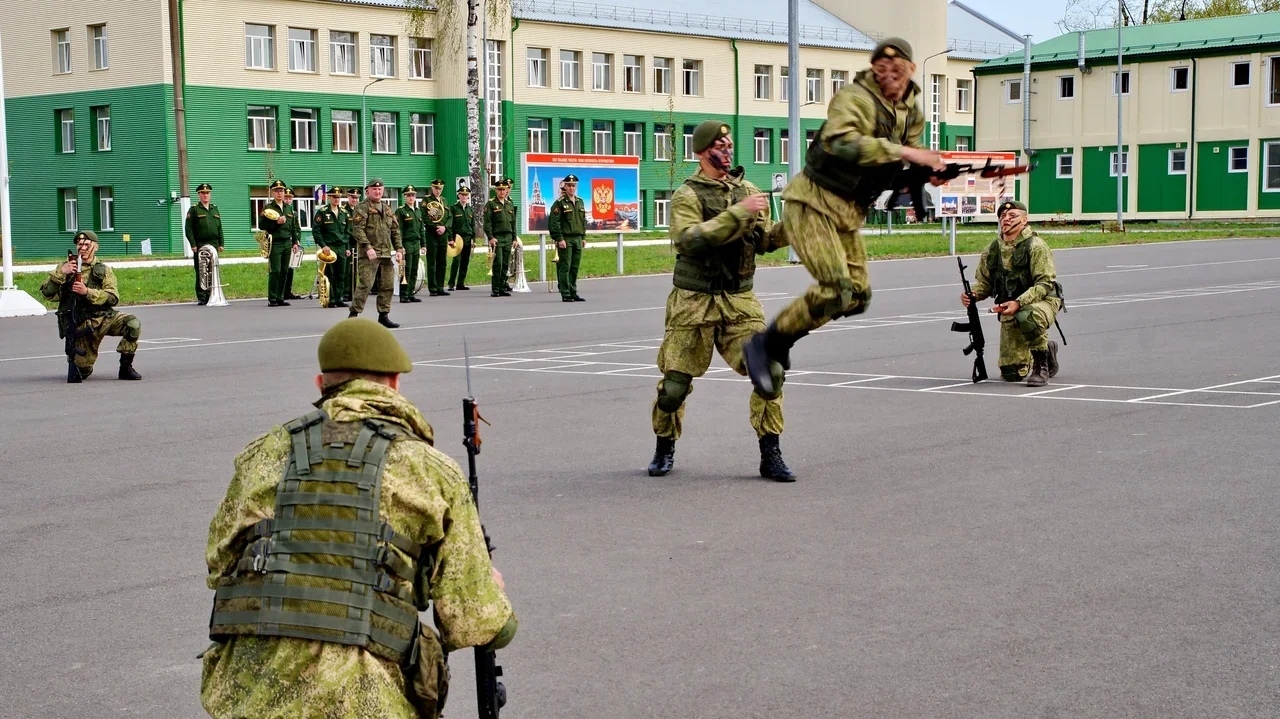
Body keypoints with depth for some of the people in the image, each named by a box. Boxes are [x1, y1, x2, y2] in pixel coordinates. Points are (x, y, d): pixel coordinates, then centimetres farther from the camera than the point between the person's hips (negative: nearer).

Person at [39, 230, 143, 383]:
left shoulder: (104, 270, 8)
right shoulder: (66, 268, 7)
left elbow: (113, 298, -8)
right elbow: (47, 293, -3)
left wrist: (87, 292, -21)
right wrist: (60, 273, -18)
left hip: (104, 317, 1)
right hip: (82, 323, -1)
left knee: (133, 324, -27)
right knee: (83, 371, -7)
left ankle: (126, 368, -11)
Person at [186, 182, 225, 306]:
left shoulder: (215, 209, 17)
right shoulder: (194, 210, 2)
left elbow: (220, 228, 18)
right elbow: (189, 229, -3)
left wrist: (221, 244, 10)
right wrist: (193, 245, -11)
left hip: (214, 245, 4)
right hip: (200, 246, -4)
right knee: (201, 272, -5)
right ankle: (202, 298, -4)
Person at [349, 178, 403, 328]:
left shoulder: (388, 210, 19)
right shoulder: (362, 208, -3)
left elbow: (395, 231, 21)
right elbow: (357, 229, -13)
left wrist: (399, 249, 11)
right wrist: (368, 247, -22)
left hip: (386, 254, 7)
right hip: (369, 254, -7)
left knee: (388, 286, 7)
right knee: (366, 284, -12)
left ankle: (384, 316, 15)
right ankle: (353, 314, -6)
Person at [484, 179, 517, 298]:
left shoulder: (510, 204, 16)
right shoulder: (491, 204, -1)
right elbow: (487, 222, -7)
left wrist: (514, 238, 15)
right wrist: (490, 237, -16)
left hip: (508, 237, 6)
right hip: (497, 237, -6)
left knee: (506, 264, 5)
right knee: (498, 263, -11)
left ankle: (502, 287, 10)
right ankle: (495, 290, -8)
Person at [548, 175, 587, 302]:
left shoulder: (580, 202, 15)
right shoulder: (559, 203, -6)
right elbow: (554, 222, -11)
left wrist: (583, 237, 16)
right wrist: (559, 239, -16)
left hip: (578, 239, 6)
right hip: (565, 239, -6)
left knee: (575, 268, 8)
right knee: (565, 268, -5)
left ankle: (573, 293, 14)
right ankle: (565, 294, -4)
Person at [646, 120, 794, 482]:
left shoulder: (748, 191, 11)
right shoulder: (688, 195, -6)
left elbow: (763, 242, 12)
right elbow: (689, 240, -24)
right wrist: (738, 213, -25)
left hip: (740, 301, 4)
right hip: (694, 302, -4)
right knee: (675, 382, 0)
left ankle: (770, 455, 2)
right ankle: (665, 449, 25)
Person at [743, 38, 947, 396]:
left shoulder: (913, 113, 9)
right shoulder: (855, 97, -16)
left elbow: (899, 173, 16)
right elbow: (841, 141, -35)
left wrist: (928, 170, -6)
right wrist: (902, 152, -36)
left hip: (849, 212, 9)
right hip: (813, 201, -9)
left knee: (858, 296, 8)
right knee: (836, 289, -20)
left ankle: (782, 336, 25)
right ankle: (764, 343, -5)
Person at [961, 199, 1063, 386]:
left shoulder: (1035, 246, -10)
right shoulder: (992, 250, 7)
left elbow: (1045, 284, -17)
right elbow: (984, 283, 14)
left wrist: (1019, 303, -29)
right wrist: (971, 294, -10)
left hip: (1040, 301, -5)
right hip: (1009, 309, 5)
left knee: (1026, 318, -44)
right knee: (1011, 374, 3)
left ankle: (1041, 365, -18)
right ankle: (1047, 348, 35)